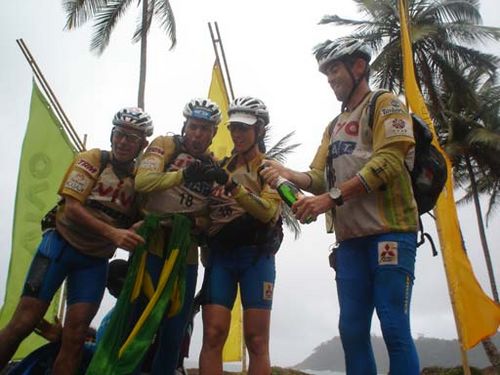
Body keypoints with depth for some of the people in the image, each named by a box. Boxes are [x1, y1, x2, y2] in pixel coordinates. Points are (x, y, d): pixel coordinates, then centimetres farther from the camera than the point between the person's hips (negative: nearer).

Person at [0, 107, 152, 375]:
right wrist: (113, 233, -31)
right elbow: (72, 208, -18)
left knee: (75, 337, -4)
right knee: (23, 323, -6)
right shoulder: (92, 159, -8)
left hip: (95, 260, 3)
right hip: (61, 245, -2)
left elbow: (135, 224, 4)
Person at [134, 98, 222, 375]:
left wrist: (200, 222, -12)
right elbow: (143, 180, -19)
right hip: (152, 247, -4)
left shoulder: (213, 167, 9)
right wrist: (183, 174, -33)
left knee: (174, 333, 10)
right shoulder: (166, 145, -2)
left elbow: (211, 215, 10)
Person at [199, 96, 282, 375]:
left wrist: (234, 187, -23)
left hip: (255, 255, -3)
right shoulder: (221, 168, 19)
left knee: (256, 340, -4)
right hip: (220, 255, 3)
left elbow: (268, 211, -13)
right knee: (213, 335, -6)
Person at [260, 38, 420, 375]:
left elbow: (388, 162, -12)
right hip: (351, 237, 7)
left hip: (390, 232, -6)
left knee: (394, 328, -8)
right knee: (352, 330, 5)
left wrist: (332, 197, -19)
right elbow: (319, 176, 14)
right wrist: (289, 174, -7)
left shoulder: (386, 105, 4)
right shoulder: (334, 127, 24)